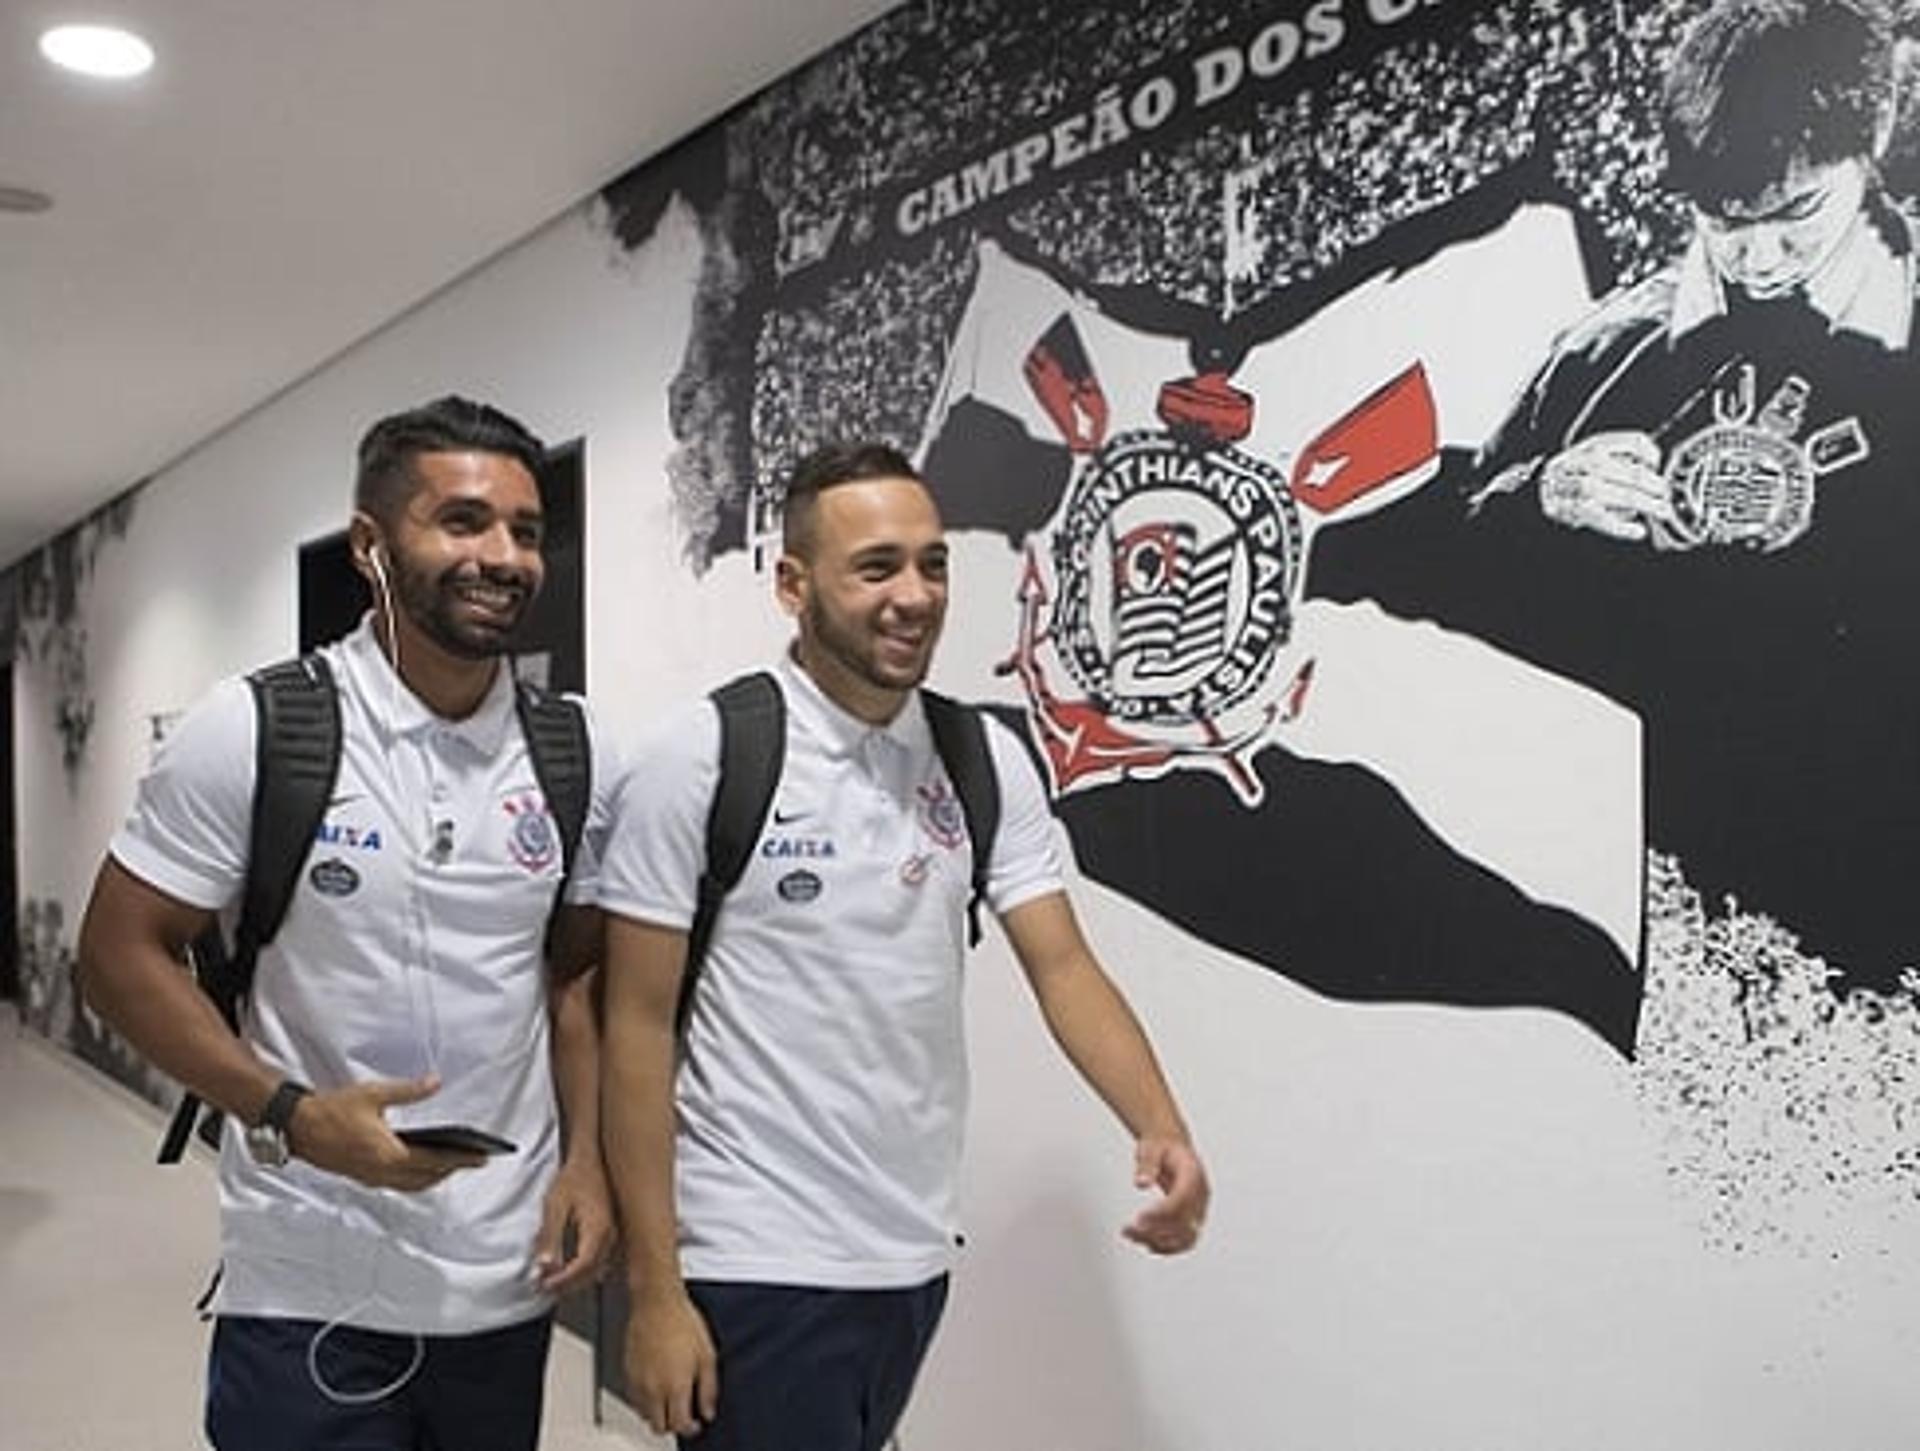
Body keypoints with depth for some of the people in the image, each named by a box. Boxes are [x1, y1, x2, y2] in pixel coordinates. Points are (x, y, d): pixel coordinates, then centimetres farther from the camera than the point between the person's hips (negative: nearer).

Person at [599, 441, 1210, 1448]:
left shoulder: (985, 760, 1)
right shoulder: (703, 756, -12)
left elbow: (1063, 968, -2)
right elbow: (638, 1028, -11)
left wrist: (1160, 1130, -20)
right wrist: (654, 1289, -12)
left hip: (915, 1253, 5)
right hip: (755, 1262, -5)